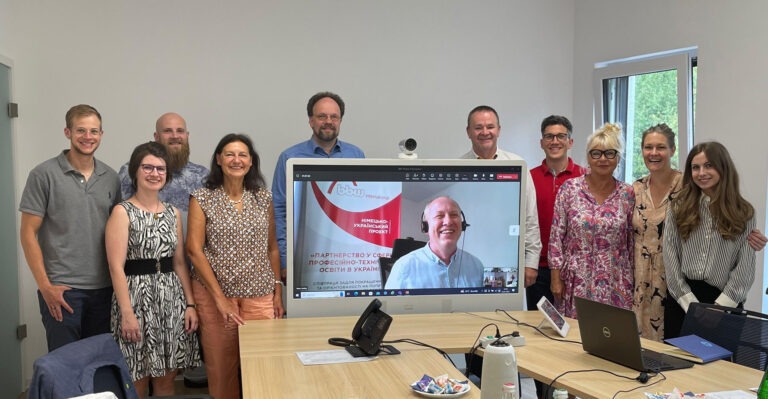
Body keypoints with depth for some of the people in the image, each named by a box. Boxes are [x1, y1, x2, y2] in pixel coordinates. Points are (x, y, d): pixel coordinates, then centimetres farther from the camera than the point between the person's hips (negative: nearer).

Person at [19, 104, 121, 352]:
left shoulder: (111, 178, 8)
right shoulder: (44, 175, -4)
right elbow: (28, 234, -5)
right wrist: (45, 286, -10)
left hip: (104, 288, 4)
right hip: (61, 289, -4)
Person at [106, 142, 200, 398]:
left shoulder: (173, 213, 12)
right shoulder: (123, 212, -4)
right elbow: (116, 267, -11)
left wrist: (190, 304, 4)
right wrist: (127, 312, -17)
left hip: (172, 297, 5)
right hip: (137, 298, -5)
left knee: (166, 378, 9)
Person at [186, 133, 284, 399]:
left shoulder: (264, 198, 9)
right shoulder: (202, 199, 0)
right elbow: (194, 250, -7)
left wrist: (278, 291, 8)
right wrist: (219, 298, -12)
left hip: (259, 294, 2)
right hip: (214, 293, -2)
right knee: (220, 366, 3)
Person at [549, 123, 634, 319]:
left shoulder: (627, 194, 2)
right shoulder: (569, 188, -3)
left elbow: (632, 242, 7)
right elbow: (556, 236, -2)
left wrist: (632, 282, 7)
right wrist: (556, 278, -4)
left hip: (615, 284, 1)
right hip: (576, 283, -1)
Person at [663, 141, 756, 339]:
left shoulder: (743, 212, 2)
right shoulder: (678, 208, 4)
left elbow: (745, 267, -2)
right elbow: (670, 258, -1)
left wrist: (718, 308, -11)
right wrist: (690, 304, -9)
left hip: (724, 302, -1)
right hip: (682, 301, 1)